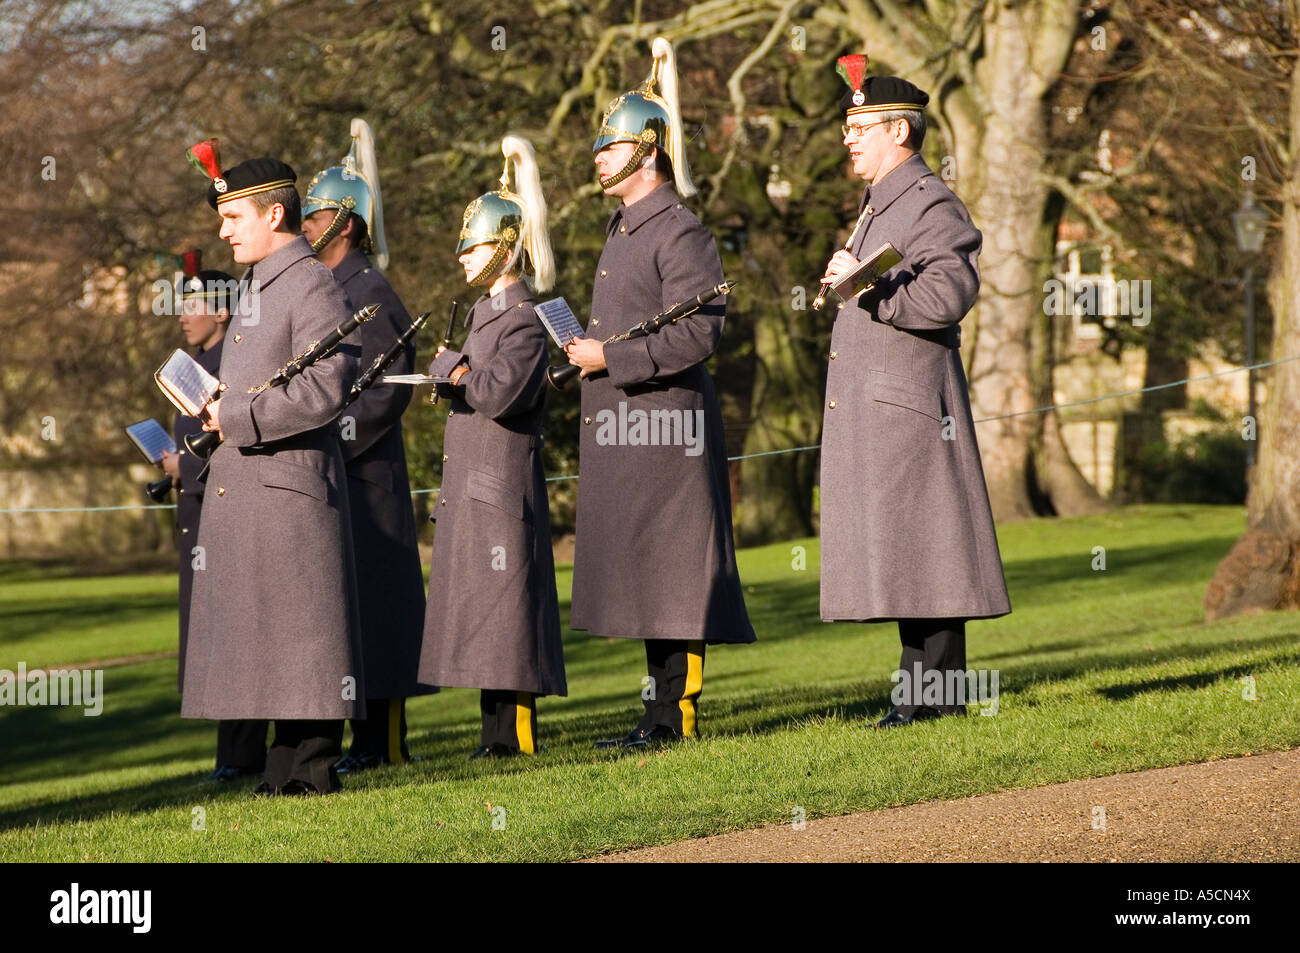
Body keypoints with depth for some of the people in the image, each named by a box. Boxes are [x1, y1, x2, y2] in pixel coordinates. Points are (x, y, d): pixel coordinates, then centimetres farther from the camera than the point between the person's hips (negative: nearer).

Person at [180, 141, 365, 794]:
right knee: (262, 640, 10)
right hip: (239, 490, 9)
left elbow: (326, 387, -21)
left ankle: (313, 770, -2)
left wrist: (235, 418, -17)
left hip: (290, 488, -9)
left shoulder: (313, 286, -10)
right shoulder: (252, 289, 19)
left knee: (301, 635, -5)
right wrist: (210, 412, 11)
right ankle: (285, 766, 14)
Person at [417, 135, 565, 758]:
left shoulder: (524, 320, -11)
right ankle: (497, 730, 13)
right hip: (470, 485, 10)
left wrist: (452, 367, -9)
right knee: (478, 607, 9)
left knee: (506, 598, -8)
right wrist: (451, 371, 4)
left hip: (502, 482, -10)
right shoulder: (485, 312, 18)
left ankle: (516, 731, -6)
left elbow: (499, 394, -22)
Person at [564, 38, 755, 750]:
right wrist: (586, 355, 12)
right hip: (620, 424, 10)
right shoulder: (623, 230, 16)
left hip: (664, 424, -10)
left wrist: (608, 357, -17)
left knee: (671, 570, -6)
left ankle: (677, 715, -2)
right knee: (642, 578, 11)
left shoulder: (678, 233, -13)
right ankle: (659, 716, 16)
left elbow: (697, 333, -19)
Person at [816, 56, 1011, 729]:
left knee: (918, 547, -8)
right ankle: (922, 688, 11)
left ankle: (937, 692, -6)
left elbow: (946, 296, -24)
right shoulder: (878, 208, 20)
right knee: (895, 551, 9)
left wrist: (862, 285, -19)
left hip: (908, 404, -10)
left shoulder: (932, 206, -11)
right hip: (872, 410, 10)